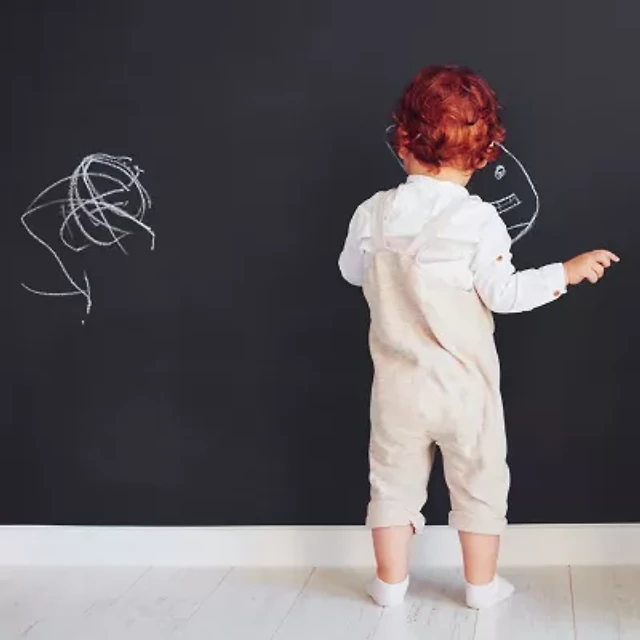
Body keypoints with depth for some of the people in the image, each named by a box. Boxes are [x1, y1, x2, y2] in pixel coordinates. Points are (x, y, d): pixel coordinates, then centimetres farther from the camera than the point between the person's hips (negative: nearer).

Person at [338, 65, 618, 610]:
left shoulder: (373, 213, -5)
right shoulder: (478, 219, -16)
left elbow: (352, 272, 10)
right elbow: (504, 293, -16)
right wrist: (568, 271, -5)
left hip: (398, 383, 3)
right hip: (464, 384, -2)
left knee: (394, 479, 16)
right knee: (479, 482, 14)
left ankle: (391, 582, 25)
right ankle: (482, 584, 25)